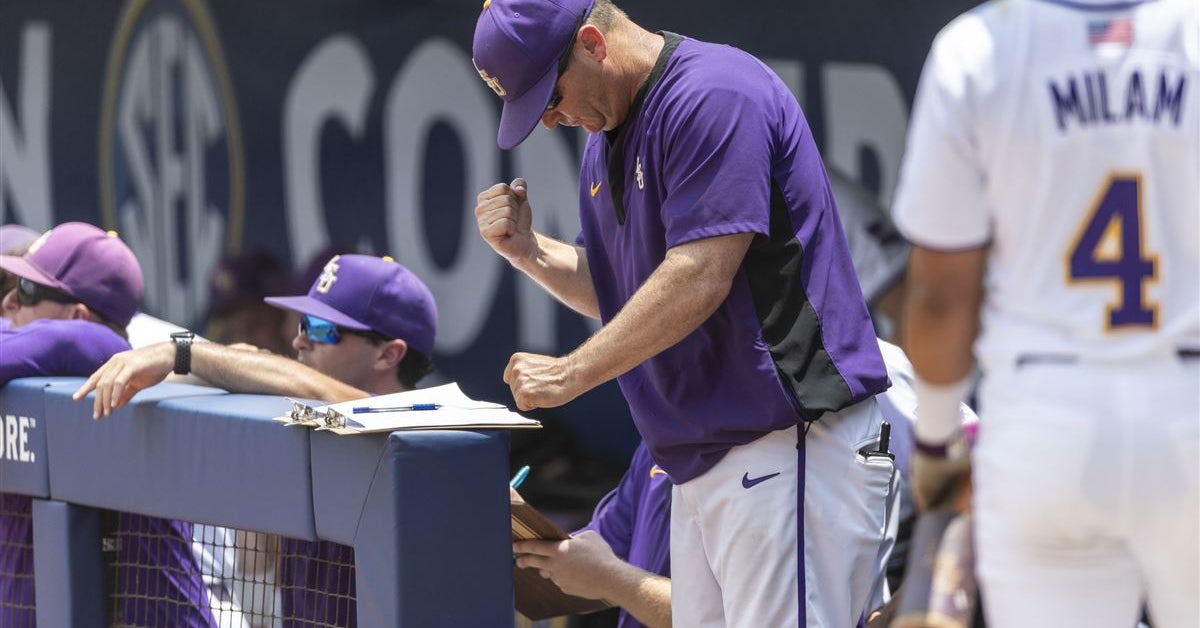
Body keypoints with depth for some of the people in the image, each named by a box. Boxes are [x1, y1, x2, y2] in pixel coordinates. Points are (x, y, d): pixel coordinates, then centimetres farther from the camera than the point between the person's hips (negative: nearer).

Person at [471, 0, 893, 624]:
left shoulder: (712, 94, -13)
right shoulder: (607, 138, 18)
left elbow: (697, 279, -20)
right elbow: (614, 291, 25)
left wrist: (568, 375, -15)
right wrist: (526, 249, 6)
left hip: (789, 446, -10)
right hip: (702, 458, 10)